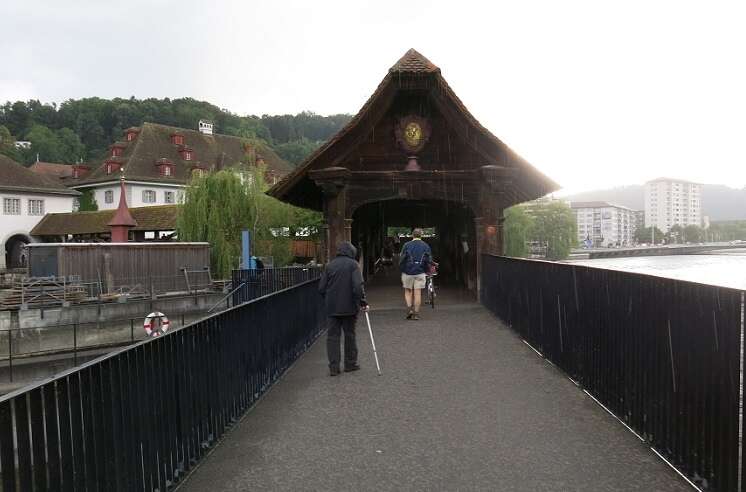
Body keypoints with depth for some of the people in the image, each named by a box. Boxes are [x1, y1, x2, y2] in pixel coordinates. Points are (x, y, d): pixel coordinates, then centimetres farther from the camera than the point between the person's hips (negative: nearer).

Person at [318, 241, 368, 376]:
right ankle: (350, 364, 20)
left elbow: (321, 288, 5)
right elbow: (358, 286, -16)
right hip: (349, 307, -2)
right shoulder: (353, 264, -5)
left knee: (332, 336, 6)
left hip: (332, 308, 2)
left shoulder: (329, 265, 5)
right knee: (349, 334, 12)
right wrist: (362, 302, -7)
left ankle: (333, 367, 3)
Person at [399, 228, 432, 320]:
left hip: (408, 272, -1)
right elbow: (429, 261, 2)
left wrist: (402, 270, 10)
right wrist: (425, 270, 17)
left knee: (408, 291, 13)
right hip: (420, 273, 1)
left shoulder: (407, 245, -3)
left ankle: (409, 308, -4)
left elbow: (401, 259, -4)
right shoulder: (426, 246, 3)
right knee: (417, 293, 4)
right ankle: (416, 313, 4)